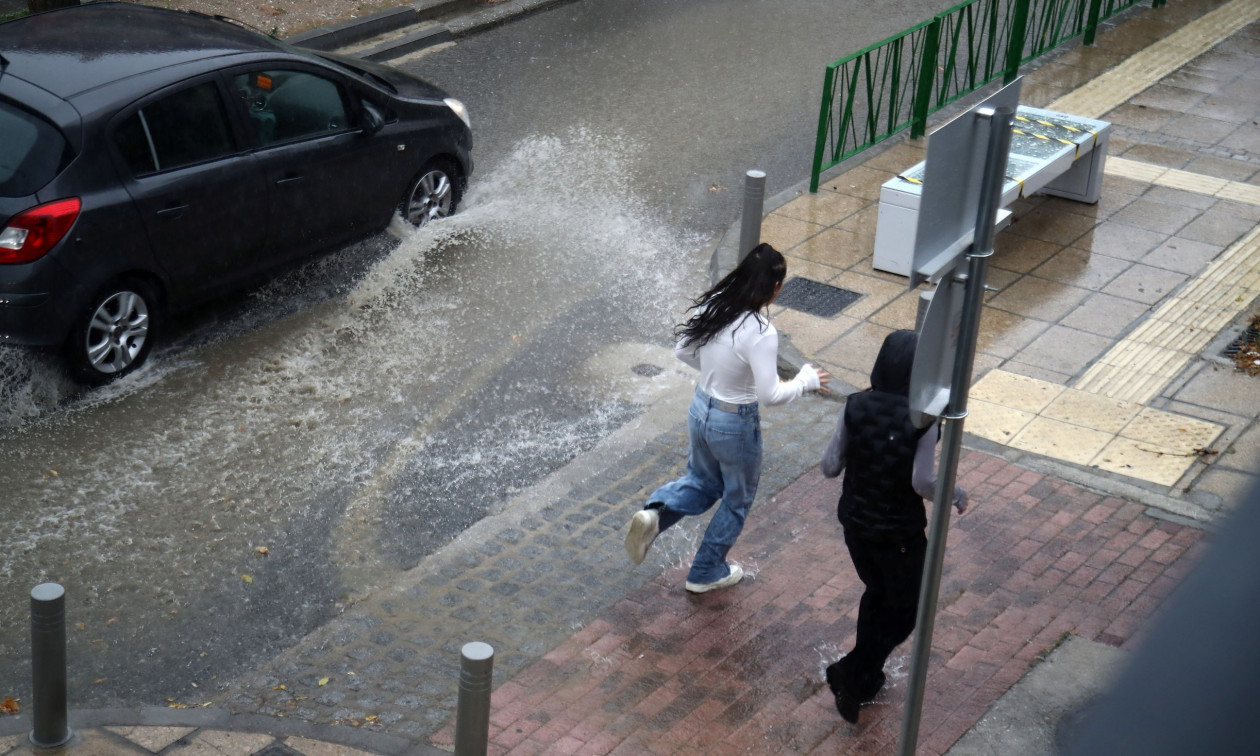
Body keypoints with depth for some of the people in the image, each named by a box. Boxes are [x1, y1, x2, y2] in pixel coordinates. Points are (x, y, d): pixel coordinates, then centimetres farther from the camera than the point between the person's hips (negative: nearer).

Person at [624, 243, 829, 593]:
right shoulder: (761, 333, -29)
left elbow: (682, 351, 3)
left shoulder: (711, 305, -9)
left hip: (700, 409, 6)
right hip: (735, 423, -6)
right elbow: (770, 395, -26)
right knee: (737, 499, 20)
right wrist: (805, 381, -10)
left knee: (701, 481, 29)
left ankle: (654, 514, 2)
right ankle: (707, 573, 33)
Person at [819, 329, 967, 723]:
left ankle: (866, 678, 37)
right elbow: (923, 482, -23)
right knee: (905, 610, 17)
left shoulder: (856, 407, -11)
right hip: (899, 532, -4)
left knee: (876, 593, 28)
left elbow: (829, 466, -7)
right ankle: (851, 674, 5)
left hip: (855, 523, 4)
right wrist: (957, 496, -4)